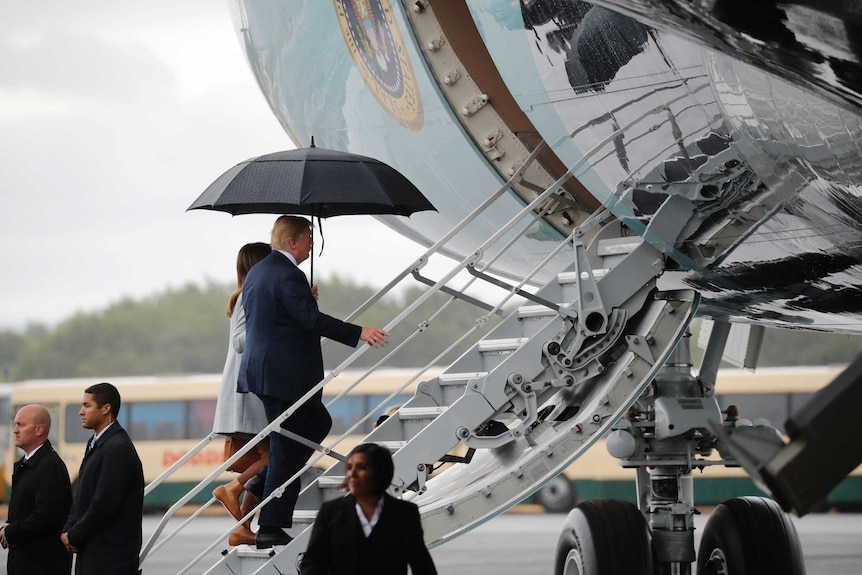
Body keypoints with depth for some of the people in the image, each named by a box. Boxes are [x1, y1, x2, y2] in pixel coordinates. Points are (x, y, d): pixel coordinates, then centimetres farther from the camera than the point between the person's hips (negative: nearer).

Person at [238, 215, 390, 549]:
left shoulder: (257, 272, 14)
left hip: (261, 369, 10)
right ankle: (270, 530, -1)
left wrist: (305, 299, 22)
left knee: (318, 423, 22)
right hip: (284, 377, -10)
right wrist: (359, 333, -23)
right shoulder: (287, 274, -17)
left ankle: (268, 483, 18)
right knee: (286, 449, -4)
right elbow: (313, 320, -24)